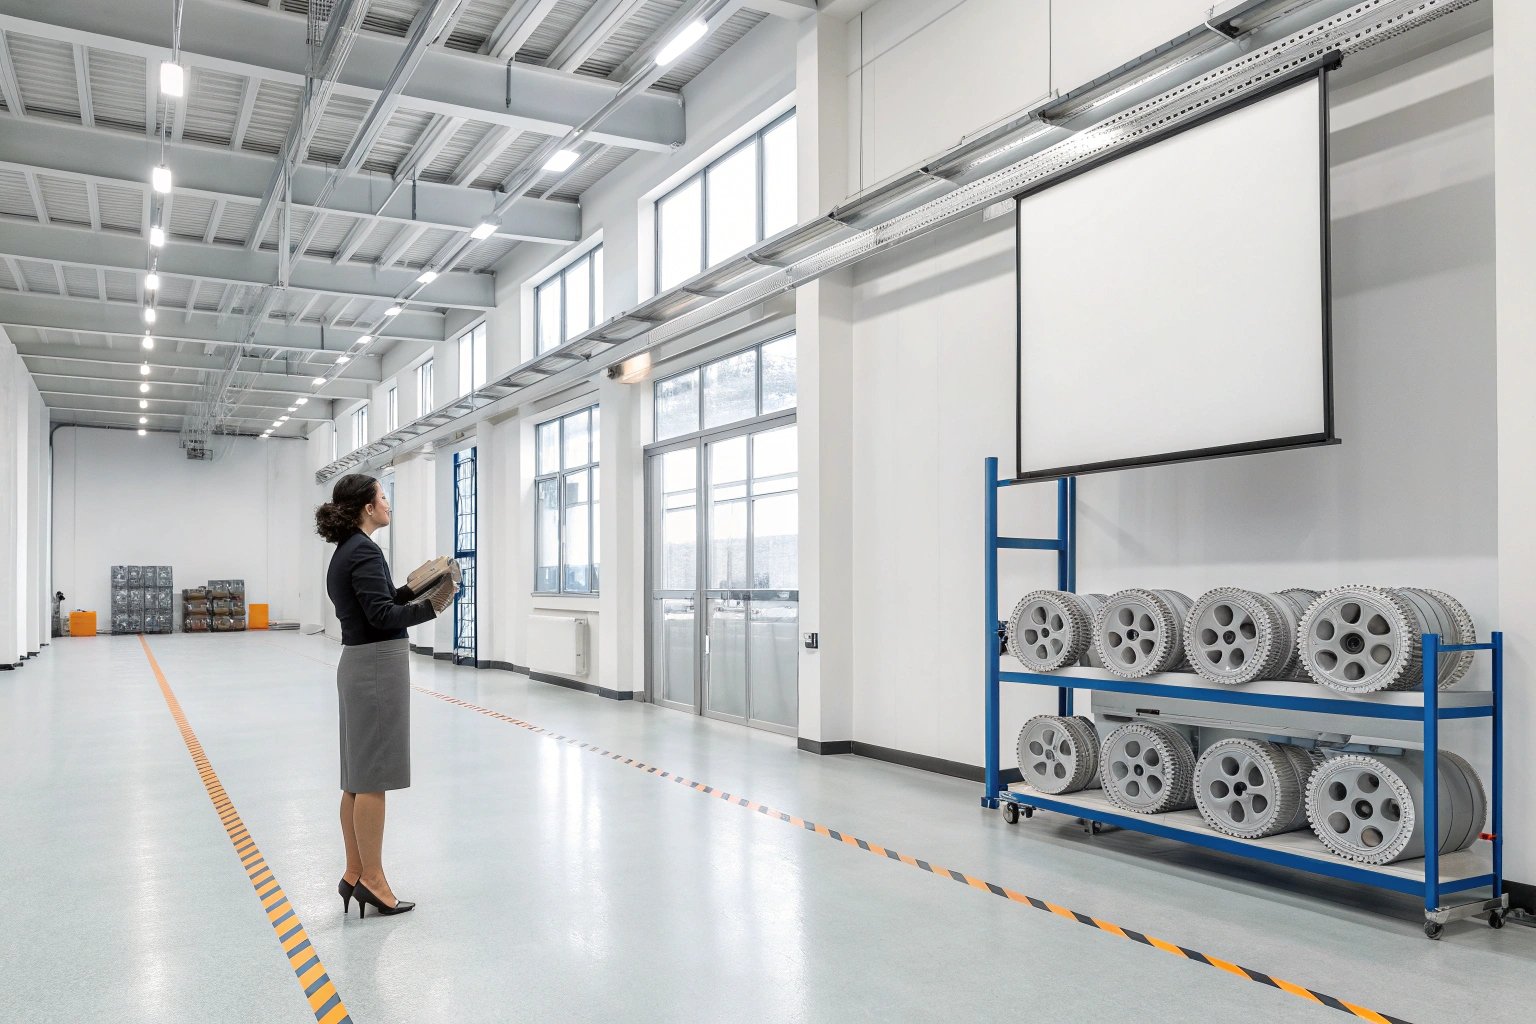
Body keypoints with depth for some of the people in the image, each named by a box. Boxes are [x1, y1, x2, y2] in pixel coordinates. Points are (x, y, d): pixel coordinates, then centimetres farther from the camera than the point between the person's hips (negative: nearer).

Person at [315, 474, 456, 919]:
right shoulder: (364, 550, -15)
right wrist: (431, 606, -14)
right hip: (377, 666, -10)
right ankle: (371, 879, 3)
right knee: (373, 777, -4)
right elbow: (383, 617, -22)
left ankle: (355, 873, 18)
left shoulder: (346, 550, 15)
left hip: (360, 664, 10)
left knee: (359, 777, 12)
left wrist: (416, 588, 13)